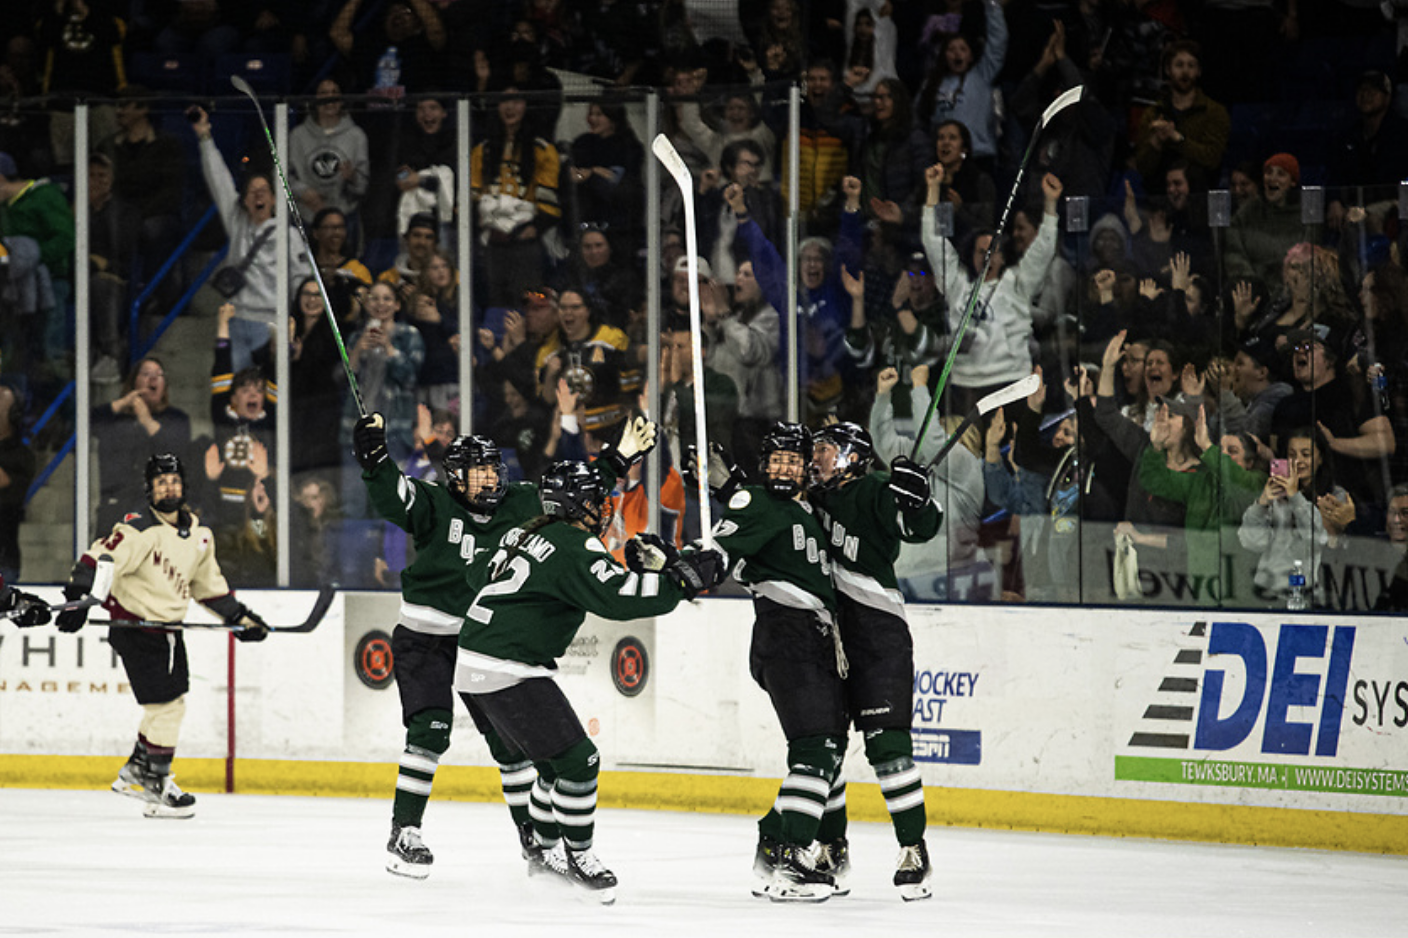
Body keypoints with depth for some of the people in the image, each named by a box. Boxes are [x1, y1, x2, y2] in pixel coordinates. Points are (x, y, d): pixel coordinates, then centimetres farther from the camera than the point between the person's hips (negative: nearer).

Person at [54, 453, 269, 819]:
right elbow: (99, 558, -28)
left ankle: (136, 772, 31)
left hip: (169, 629, 8)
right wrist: (79, 597, -40)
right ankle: (156, 789, -1)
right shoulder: (139, 528, -19)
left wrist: (240, 617, 18)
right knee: (165, 706, -9)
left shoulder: (197, 534, 7)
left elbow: (208, 583, 19)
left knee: (173, 702, 14)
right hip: (134, 626, -8)